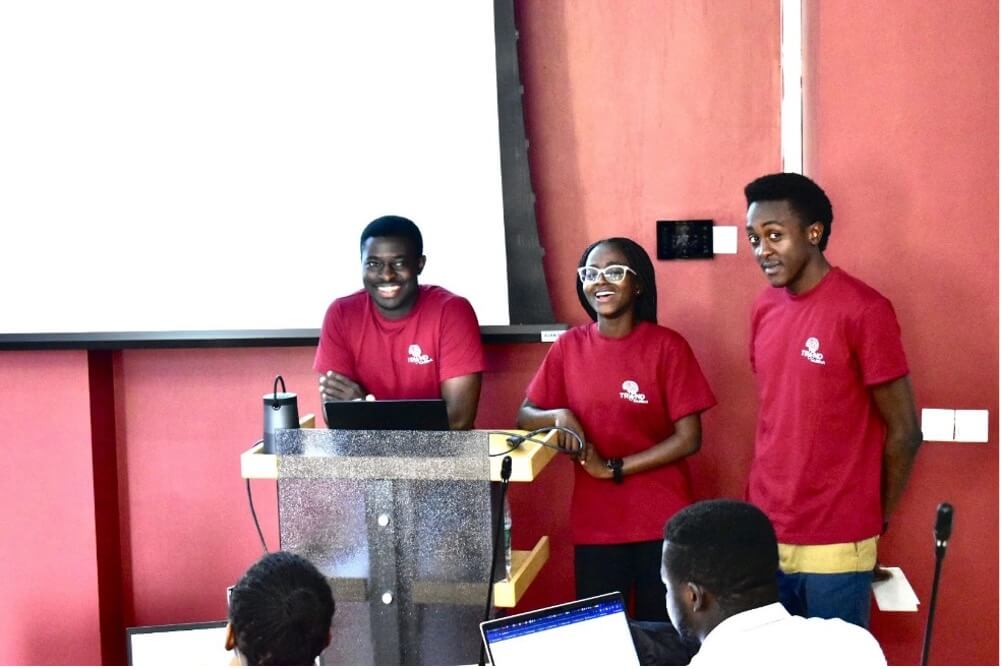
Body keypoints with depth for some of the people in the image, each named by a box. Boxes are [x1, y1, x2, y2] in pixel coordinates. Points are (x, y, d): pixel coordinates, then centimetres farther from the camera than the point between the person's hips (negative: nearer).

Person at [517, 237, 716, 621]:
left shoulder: (666, 346, -8)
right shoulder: (568, 347, 1)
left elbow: (688, 439, -9)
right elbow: (525, 417, 8)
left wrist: (613, 468, -13)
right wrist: (560, 416, -13)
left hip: (661, 521, -2)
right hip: (594, 522, 2)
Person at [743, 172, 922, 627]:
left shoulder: (864, 310, -13)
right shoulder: (764, 308, 7)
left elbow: (903, 433, -8)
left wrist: (874, 520, 3)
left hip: (835, 545, -5)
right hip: (765, 534, 6)